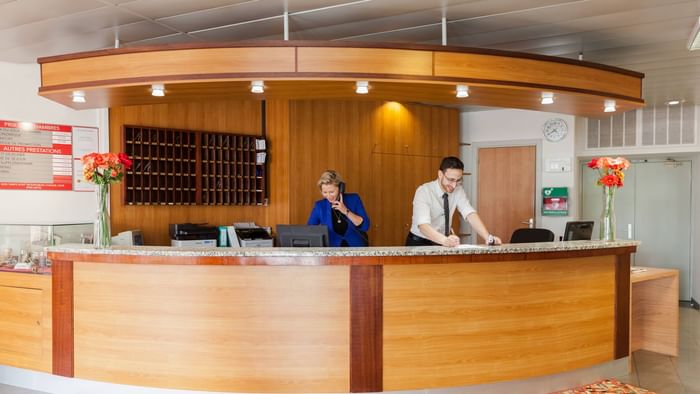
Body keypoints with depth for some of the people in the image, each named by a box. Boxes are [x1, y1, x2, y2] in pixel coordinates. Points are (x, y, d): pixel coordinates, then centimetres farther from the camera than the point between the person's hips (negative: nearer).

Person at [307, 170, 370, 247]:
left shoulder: (354, 199, -6)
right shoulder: (319, 206, -4)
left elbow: (365, 226, -11)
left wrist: (346, 211, -20)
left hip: (356, 246, -1)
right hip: (333, 249, 1)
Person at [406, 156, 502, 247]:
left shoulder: (458, 190, -6)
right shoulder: (423, 192, -21)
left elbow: (470, 214, -16)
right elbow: (423, 225, -33)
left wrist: (488, 238, -31)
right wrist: (445, 240, -48)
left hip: (444, 243, 3)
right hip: (420, 242, -3)